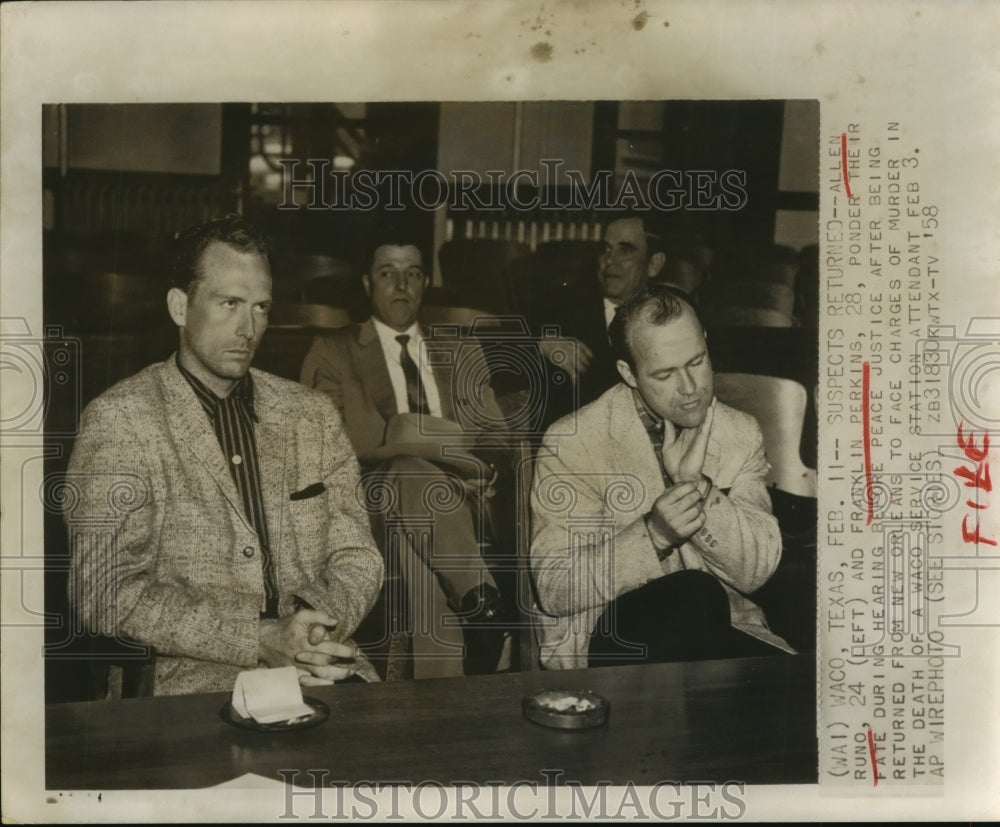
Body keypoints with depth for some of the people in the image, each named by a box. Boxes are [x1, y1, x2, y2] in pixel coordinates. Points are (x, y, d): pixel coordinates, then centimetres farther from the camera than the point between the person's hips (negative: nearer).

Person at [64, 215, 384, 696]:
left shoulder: (312, 415, 13)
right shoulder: (119, 419, -1)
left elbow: (356, 554, 12)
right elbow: (103, 589, -8)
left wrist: (329, 625, -11)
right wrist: (262, 638, -16)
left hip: (321, 673, 4)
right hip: (192, 680, -4)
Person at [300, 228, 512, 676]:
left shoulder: (461, 353, 24)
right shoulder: (333, 352, 14)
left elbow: (495, 436, 11)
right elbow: (352, 435, -4)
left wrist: (409, 433, -10)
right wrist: (456, 440, -7)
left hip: (459, 501, 3)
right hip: (379, 500, -2)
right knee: (411, 473, -36)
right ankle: (483, 605, -35)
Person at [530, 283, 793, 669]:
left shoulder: (741, 433, 4)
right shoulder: (572, 442, -9)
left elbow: (757, 571, -3)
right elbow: (554, 591, -14)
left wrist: (699, 486, -20)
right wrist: (653, 533, -28)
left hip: (718, 628, 3)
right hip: (610, 635, -2)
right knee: (695, 594, -31)